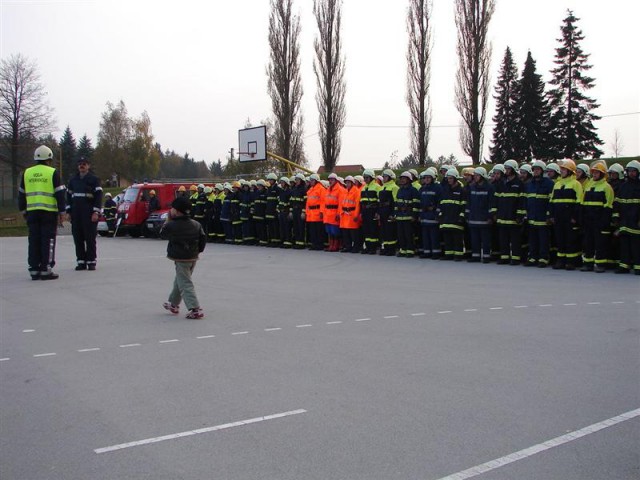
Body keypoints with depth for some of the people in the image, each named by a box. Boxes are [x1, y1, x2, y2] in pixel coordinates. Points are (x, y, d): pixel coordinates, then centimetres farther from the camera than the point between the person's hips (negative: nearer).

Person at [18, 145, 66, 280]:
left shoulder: (27, 173, 11)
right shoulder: (53, 173, -3)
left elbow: (21, 194, 15)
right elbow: (60, 194, -5)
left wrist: (23, 211, 23)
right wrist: (62, 212, -1)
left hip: (32, 212, 4)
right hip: (49, 212, -4)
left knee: (34, 241, 8)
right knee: (48, 241, -1)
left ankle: (34, 270, 10)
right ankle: (46, 270, -3)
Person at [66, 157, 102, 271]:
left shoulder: (94, 179, 2)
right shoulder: (73, 180, 17)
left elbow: (98, 196, -4)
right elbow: (69, 196, 19)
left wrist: (96, 212, -13)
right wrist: (68, 211, 10)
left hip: (89, 214, -5)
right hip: (76, 213, 5)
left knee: (90, 238, -4)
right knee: (78, 239, 4)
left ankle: (91, 261, 0)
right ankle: (81, 261, 9)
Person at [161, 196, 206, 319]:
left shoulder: (171, 225, -15)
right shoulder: (196, 224, 1)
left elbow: (163, 234, 3)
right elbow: (203, 238, 4)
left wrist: (168, 220, 8)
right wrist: (198, 251, 15)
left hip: (181, 259, -7)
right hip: (193, 258, 7)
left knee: (185, 284, -5)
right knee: (179, 280, 23)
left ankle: (195, 309, -15)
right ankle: (174, 304, 37)